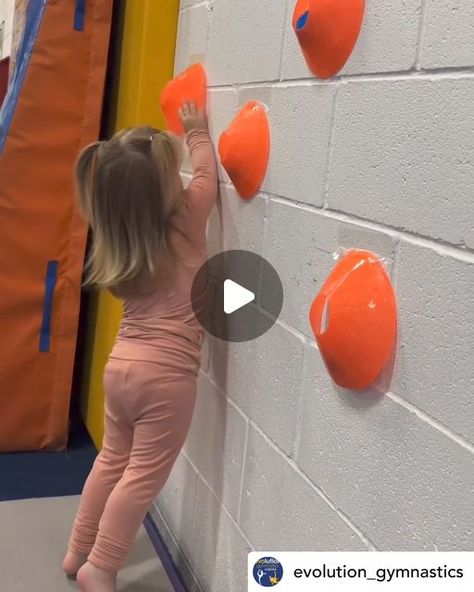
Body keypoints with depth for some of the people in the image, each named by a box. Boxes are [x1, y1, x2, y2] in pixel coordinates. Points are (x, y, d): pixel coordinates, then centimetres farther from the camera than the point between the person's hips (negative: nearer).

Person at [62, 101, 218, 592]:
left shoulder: (118, 239, 3)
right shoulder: (185, 220, -11)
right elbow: (206, 174, 4)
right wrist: (197, 132, 21)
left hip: (121, 363, 7)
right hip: (167, 372, -6)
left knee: (113, 460, 22)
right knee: (144, 475, 7)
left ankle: (78, 552, 35)